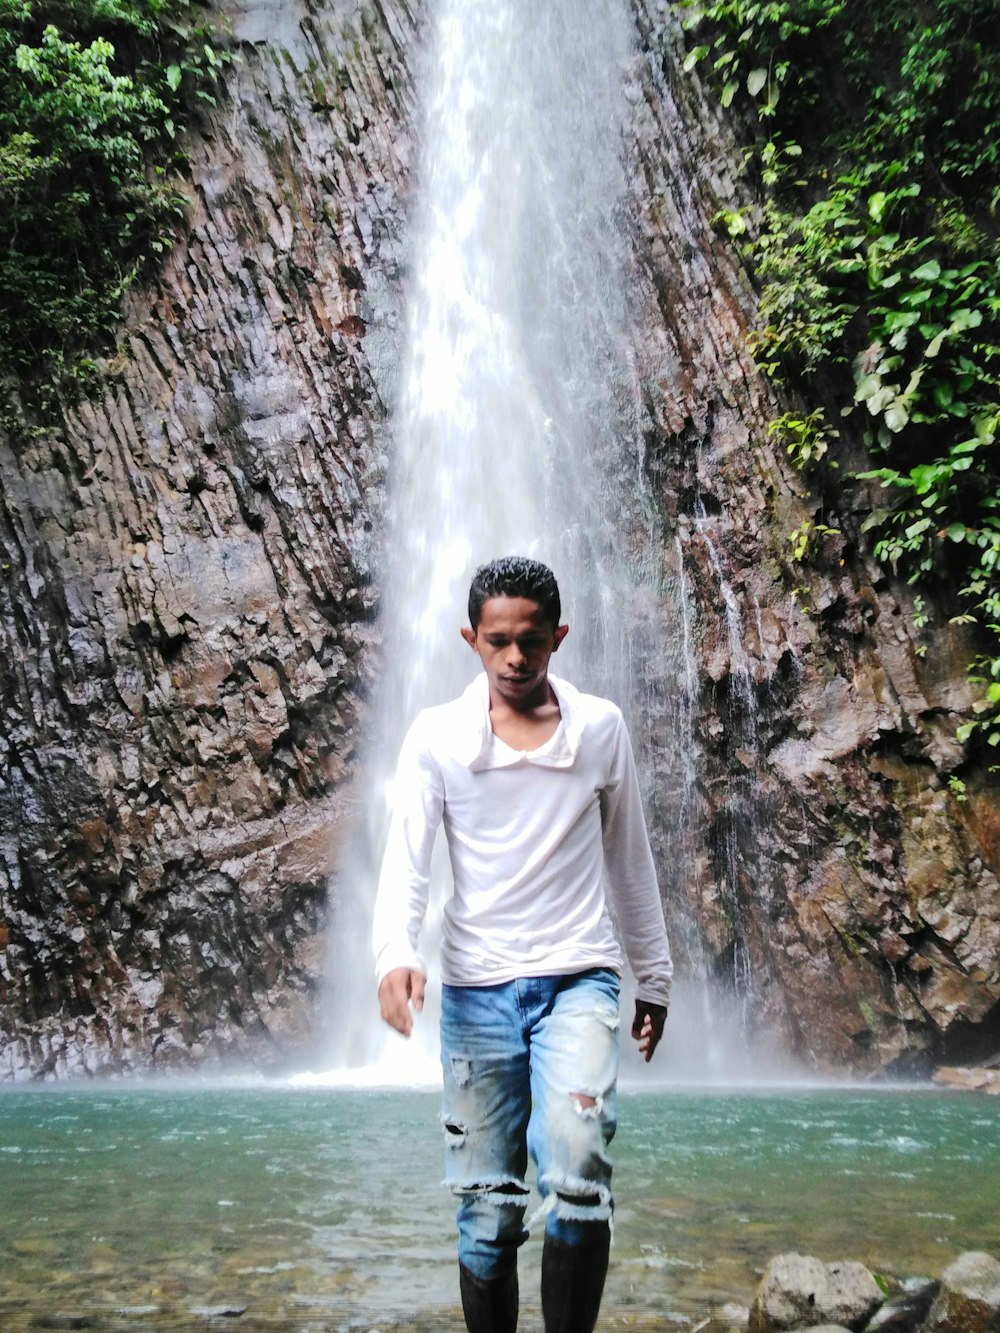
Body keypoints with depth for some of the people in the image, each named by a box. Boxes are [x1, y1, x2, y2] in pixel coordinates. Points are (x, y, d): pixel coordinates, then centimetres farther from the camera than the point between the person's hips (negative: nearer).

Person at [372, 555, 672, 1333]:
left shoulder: (601, 728, 2)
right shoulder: (436, 737, -1)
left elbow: (630, 859, 11)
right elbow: (407, 860, -8)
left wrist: (655, 974, 16)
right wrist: (396, 955, -27)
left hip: (578, 980, 0)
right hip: (477, 987, 0)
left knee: (577, 1175, -20)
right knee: (487, 1214, 6)